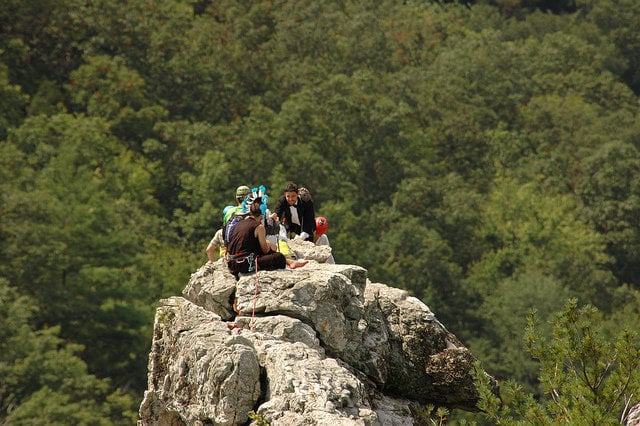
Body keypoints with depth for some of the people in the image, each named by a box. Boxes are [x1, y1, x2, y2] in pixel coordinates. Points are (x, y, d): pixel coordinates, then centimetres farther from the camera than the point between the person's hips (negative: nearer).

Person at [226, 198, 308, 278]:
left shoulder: (240, 223, 13)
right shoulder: (259, 227, -9)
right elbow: (265, 250, -4)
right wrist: (270, 246, 19)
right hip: (244, 265, -8)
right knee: (279, 257, 0)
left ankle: (290, 262, 34)